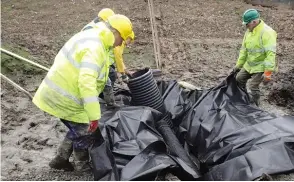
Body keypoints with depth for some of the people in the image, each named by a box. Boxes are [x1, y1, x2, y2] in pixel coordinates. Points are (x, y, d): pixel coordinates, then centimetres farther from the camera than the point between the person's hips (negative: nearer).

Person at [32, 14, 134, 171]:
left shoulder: (91, 36, 5)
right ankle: (83, 167, 30)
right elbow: (86, 83, -37)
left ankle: (60, 160, 38)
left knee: (78, 129, 23)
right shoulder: (94, 48, -27)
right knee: (84, 132, 9)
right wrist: (94, 116, -35)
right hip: (64, 99, -10)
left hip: (58, 93, 10)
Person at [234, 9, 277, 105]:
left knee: (253, 87, -11)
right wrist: (239, 64, 13)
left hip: (261, 66, -9)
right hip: (249, 64, 9)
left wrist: (268, 72, -30)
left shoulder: (267, 32, -25)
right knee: (239, 79, 16)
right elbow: (244, 49, 12)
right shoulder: (249, 31, 2)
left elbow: (271, 54, -28)